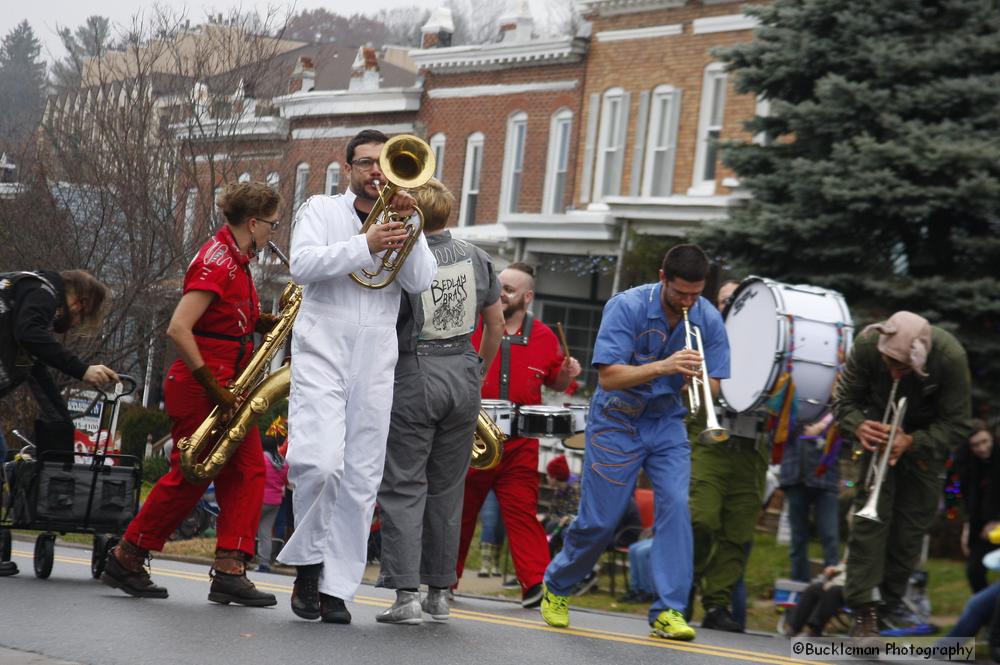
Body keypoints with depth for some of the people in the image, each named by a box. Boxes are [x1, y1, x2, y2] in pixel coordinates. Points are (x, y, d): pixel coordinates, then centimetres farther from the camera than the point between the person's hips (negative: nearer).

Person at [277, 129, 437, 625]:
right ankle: (307, 560, 0)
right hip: (321, 354, -3)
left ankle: (336, 587, 6)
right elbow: (303, 264, -9)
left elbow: (420, 282, 1)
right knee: (319, 462, -20)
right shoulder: (321, 210, 9)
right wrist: (367, 246, -18)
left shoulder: (405, 223, 16)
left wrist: (407, 226, -11)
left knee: (360, 481, 0)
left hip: (375, 365, 3)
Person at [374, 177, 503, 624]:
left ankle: (406, 594, -8)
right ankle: (439, 592, 16)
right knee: (447, 488, 12)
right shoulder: (475, 258, 3)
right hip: (463, 375, 5)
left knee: (403, 487, 0)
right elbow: (496, 323, 11)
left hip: (412, 377, -5)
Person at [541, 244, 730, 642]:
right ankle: (556, 587, 27)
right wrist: (663, 367, -36)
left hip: (666, 423, 3)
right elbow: (608, 376, -24)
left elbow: (714, 387, -2)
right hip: (617, 421, -3)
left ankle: (668, 612, -13)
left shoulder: (709, 320, -6)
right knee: (600, 519, -1)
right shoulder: (627, 307, -18)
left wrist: (695, 378, -25)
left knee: (675, 505, -16)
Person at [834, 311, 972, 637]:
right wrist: (858, 426, -35)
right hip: (881, 427, 0)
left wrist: (912, 441, -38)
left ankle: (892, 597, 16)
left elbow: (957, 426, -23)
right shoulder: (867, 344, -28)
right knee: (872, 512, -14)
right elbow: (845, 400, -14)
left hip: (927, 436, 0)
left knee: (913, 521, -1)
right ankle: (864, 607, -18)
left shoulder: (951, 358, -32)